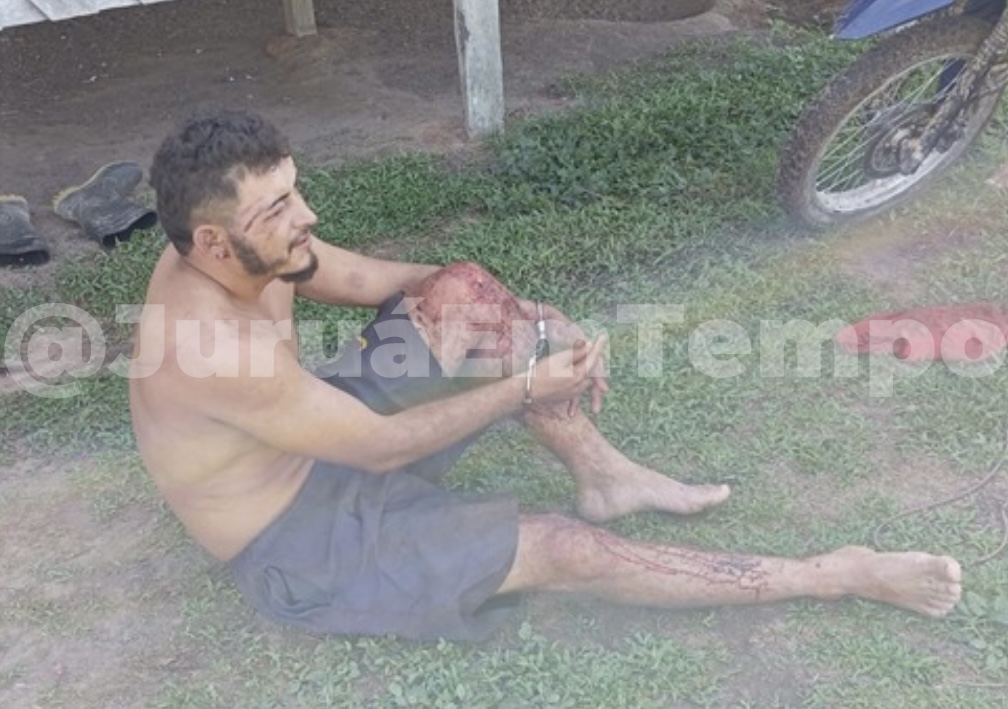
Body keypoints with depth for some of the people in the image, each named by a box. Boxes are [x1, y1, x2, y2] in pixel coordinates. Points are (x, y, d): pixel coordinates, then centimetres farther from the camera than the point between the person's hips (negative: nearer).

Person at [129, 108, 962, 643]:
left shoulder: (242, 250, -9)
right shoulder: (217, 346, -35)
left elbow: (366, 276, 4)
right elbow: (381, 448, -27)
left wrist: (513, 309, -8)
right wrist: (525, 386, -20)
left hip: (327, 444, 8)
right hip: (303, 548, -8)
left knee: (463, 293, -11)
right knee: (563, 550, -14)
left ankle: (604, 476, 4)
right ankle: (837, 576, -2)